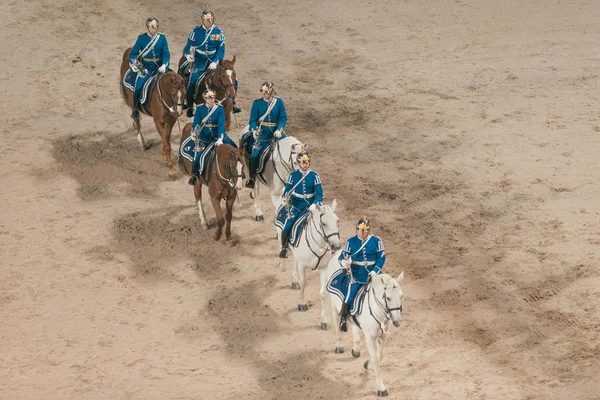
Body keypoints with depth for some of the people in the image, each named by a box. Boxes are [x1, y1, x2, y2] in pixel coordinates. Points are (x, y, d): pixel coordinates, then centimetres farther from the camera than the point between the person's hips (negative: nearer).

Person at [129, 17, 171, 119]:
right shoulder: (142, 38, 2)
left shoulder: (162, 38, 3)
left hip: (158, 68, 1)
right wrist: (133, 62, -19)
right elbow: (134, 52, 1)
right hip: (145, 68, -1)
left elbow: (166, 54, -1)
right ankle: (135, 109, 0)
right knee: (138, 87, -17)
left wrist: (164, 65, -19)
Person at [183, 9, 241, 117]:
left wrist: (215, 62, -19)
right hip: (200, 63, -1)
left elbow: (221, 50, -5)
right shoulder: (196, 31, 0)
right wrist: (188, 55, -21)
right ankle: (190, 106, 2)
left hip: (215, 61, 1)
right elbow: (188, 46, 2)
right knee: (192, 81, -20)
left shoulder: (218, 32, -1)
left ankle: (232, 102, 17)